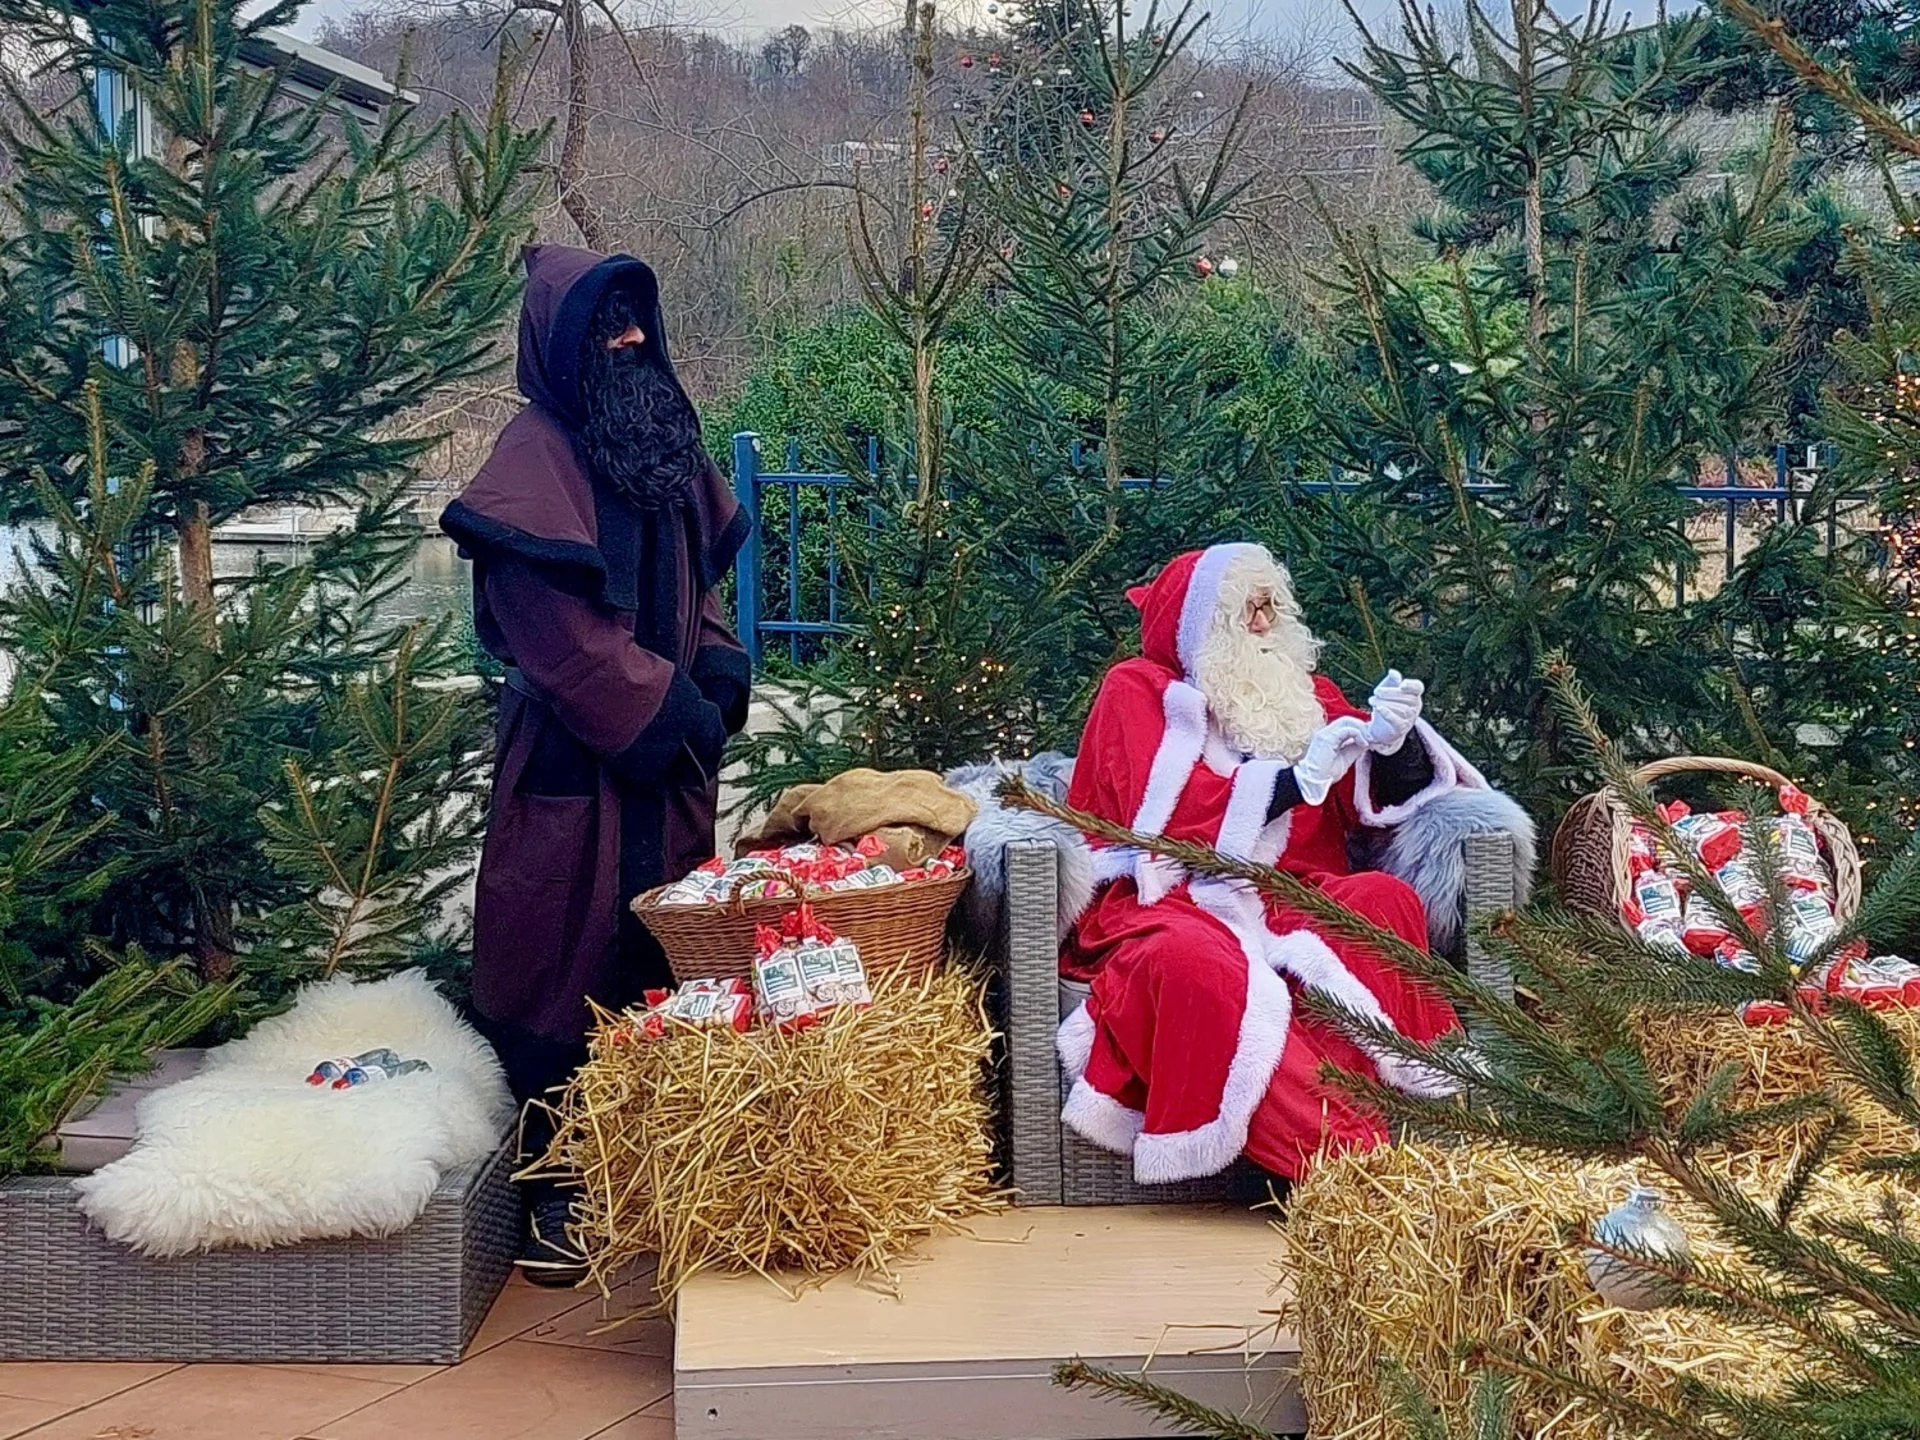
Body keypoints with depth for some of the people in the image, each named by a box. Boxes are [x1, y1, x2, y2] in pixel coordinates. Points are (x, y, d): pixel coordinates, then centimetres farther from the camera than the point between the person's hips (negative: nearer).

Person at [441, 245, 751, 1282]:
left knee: (662, 960, 11)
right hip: (574, 760, -7)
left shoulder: (663, 442, 12)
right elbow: (559, 629, -16)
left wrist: (718, 676, 2)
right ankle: (556, 1192, 8)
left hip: (670, 760, 7)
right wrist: (667, 712, -13)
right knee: (567, 961, -2)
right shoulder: (535, 458, -11)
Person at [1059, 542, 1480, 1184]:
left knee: (1386, 900, -28)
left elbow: (1379, 799, 13)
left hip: (1285, 898, 4)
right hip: (1167, 900, -4)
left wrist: (1391, 740, -11)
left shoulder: (1303, 690, 21)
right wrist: (1297, 780, -14)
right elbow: (1163, 815, -7)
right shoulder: (1136, 689, 9)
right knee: (1195, 960, -39)